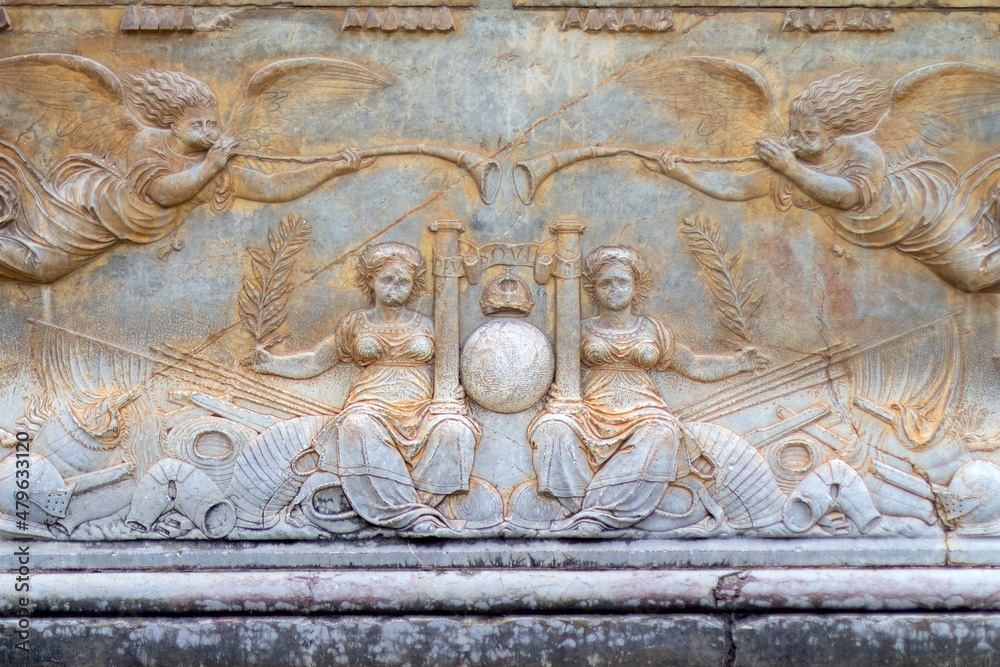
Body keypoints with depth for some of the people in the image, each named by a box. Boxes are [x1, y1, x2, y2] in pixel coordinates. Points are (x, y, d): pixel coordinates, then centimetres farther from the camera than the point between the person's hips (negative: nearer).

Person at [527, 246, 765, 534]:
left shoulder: (653, 330, 21)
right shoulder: (583, 331, 19)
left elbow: (695, 366, 28)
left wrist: (740, 361, 25)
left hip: (642, 414, 0)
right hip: (593, 416, 0)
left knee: (661, 434, -37)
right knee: (552, 427, -32)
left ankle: (595, 513, -44)